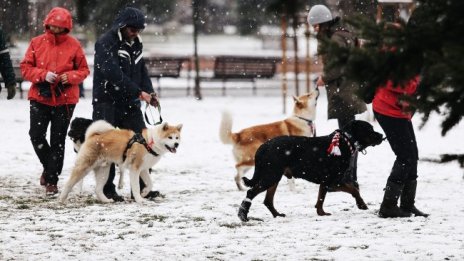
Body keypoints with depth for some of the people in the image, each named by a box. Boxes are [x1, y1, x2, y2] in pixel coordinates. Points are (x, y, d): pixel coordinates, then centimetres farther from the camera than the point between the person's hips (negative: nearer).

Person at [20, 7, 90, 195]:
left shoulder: (73, 45, -2)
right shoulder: (37, 43, 0)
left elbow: (84, 70, 3)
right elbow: (25, 67, 0)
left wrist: (70, 77, -17)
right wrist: (43, 75, -17)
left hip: (65, 100, -1)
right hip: (40, 97, 1)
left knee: (58, 140, 3)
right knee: (36, 136, -4)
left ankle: (52, 180, 11)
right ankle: (49, 166, 23)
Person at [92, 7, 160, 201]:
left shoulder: (135, 44, 12)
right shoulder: (106, 43, -14)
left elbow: (141, 70, 15)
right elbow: (114, 74, -24)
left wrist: (149, 91, -4)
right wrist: (138, 92, -25)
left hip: (129, 103, 7)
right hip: (108, 103, -7)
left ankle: (142, 188, 7)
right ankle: (107, 190, 6)